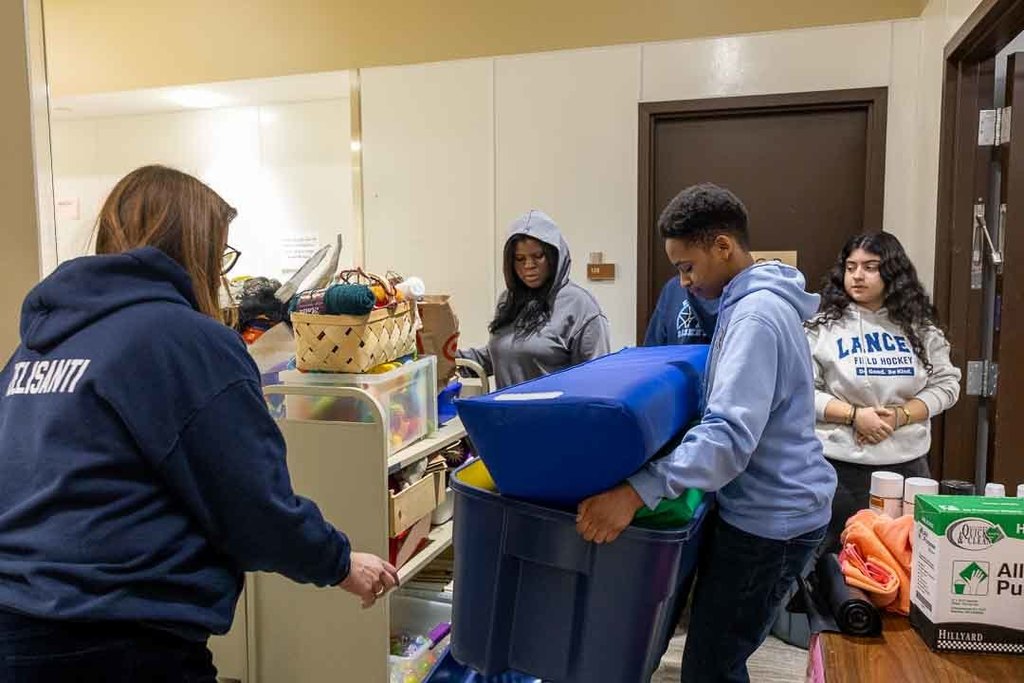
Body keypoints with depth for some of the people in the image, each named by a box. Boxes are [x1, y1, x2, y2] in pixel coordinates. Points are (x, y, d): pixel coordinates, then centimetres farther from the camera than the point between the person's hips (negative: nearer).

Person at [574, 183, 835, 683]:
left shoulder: (756, 314, -23)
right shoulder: (753, 302, 11)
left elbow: (729, 435, -33)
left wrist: (637, 491, -39)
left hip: (769, 517, -10)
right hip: (760, 505, 10)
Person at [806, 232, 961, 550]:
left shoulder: (920, 327, 4)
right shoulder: (823, 325, -5)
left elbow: (946, 384, 4)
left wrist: (900, 416, -12)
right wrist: (853, 415, -19)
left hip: (907, 463, 3)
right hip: (838, 465, -2)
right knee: (835, 553, 10)